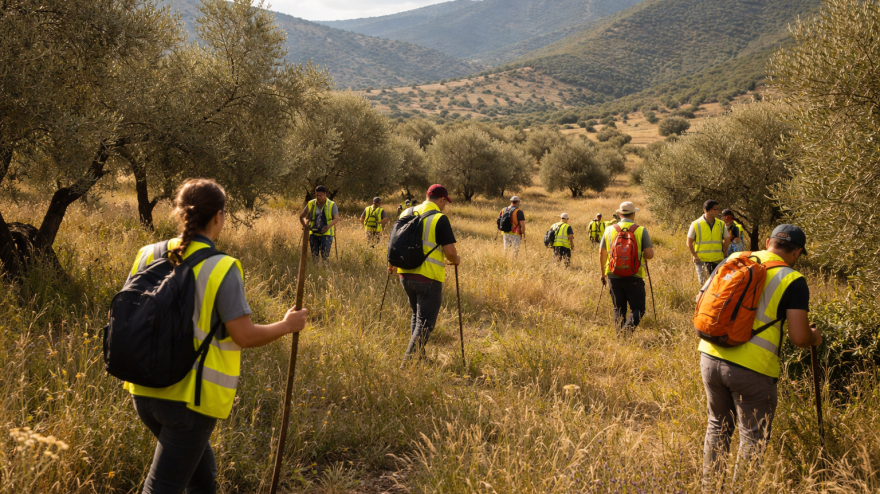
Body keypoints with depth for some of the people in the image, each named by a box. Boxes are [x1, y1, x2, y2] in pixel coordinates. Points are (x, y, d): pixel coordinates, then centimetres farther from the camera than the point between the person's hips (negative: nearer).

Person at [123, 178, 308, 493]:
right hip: (191, 395, -6)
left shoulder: (148, 256, 1)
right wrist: (287, 326, 0)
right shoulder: (221, 269, -15)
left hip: (145, 390, 6)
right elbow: (245, 337, -16)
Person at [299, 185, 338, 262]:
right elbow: (301, 216, 14)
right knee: (314, 256, 6)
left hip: (326, 234, -3)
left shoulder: (331, 205, -2)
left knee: (325, 255, -12)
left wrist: (328, 227, -26)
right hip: (314, 233, 3)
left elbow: (336, 218, -9)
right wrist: (305, 224, -8)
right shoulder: (311, 204, 6)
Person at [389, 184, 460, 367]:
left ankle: (418, 357, 30)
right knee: (425, 322, 1)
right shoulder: (440, 219, -11)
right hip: (428, 277, -7)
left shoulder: (406, 213, 7)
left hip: (405, 275, 7)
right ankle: (408, 363, -7)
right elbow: (449, 251, -16)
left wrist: (393, 263, 31)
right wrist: (457, 260, 6)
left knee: (417, 315, 24)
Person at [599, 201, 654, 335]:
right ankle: (627, 329, -22)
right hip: (634, 277, -3)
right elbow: (650, 254, -9)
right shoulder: (641, 231, -3)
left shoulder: (609, 230, 5)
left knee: (619, 309, 15)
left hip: (614, 276, 3)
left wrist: (603, 273, 23)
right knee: (637, 309, 3)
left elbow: (602, 253, 10)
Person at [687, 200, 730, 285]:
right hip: (702, 261, -3)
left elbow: (727, 241, 13)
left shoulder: (721, 224, 5)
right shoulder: (696, 225, -4)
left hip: (718, 261, 3)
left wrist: (722, 254, 7)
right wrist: (695, 257, -5)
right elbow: (689, 243, 0)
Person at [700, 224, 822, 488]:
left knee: (718, 425, 24)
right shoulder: (793, 281, -5)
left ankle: (708, 485, 34)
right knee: (754, 438, 11)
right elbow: (799, 338, -11)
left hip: (710, 357, 6)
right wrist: (814, 338, 11)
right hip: (751, 368, -6)